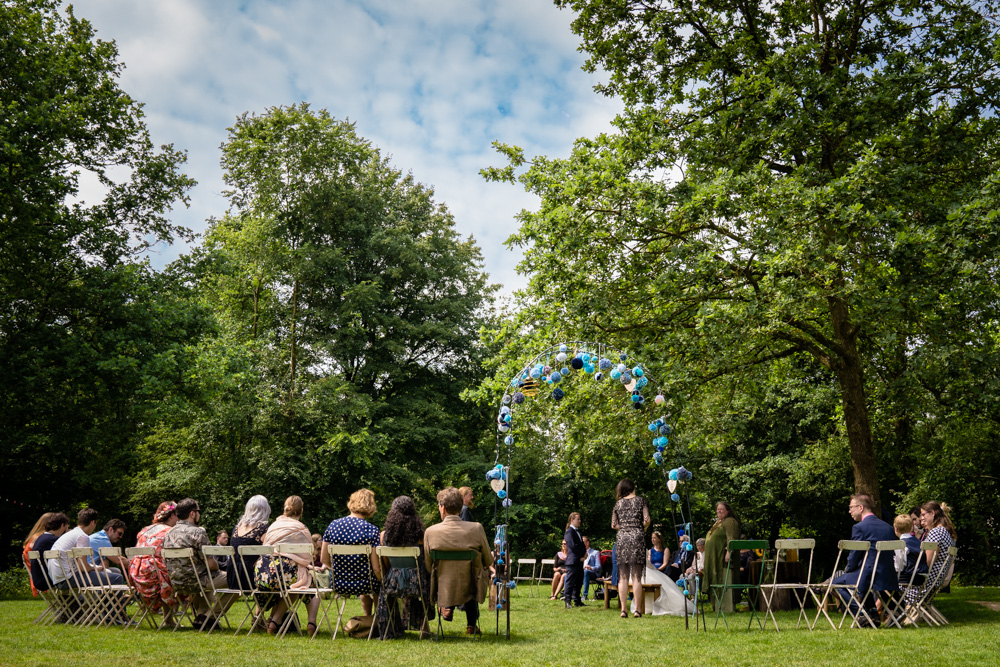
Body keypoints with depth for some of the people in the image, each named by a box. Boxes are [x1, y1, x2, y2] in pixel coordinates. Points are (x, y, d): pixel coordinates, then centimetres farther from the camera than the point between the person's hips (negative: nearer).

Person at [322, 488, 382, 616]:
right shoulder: (371, 530, -14)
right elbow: (376, 568, -14)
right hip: (363, 585, -4)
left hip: (338, 585, 5)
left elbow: (324, 560, 5)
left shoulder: (333, 525, -2)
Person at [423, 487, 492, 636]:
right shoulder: (476, 528, -16)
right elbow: (488, 562, -3)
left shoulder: (430, 532, -15)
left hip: (444, 591, 2)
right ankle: (471, 624, 32)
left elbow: (428, 567, -2)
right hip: (470, 589, -2)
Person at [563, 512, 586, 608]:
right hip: (572, 561, -9)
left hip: (579, 561, 9)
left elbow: (582, 544, 19)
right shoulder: (569, 531, -12)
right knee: (570, 582, -6)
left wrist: (585, 553, -1)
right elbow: (573, 546, -19)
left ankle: (577, 601, 19)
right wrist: (581, 556, -12)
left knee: (579, 583, 12)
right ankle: (567, 601, -4)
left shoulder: (578, 531, 18)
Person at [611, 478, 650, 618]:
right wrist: (641, 529, 13)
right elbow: (646, 520, -6)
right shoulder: (641, 500, 3)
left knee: (623, 577, 4)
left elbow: (614, 525, 7)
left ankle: (623, 609, 1)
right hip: (637, 538, -2)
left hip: (622, 538, 2)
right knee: (637, 577, 0)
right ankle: (638, 610, -1)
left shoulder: (619, 503, 10)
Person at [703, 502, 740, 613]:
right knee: (717, 582, 11)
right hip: (715, 559, 10)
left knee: (724, 582, -9)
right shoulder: (718, 522, 21)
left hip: (723, 557, -10)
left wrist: (728, 552, -30)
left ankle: (727, 608, -7)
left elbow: (731, 538, -21)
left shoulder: (730, 522, -9)